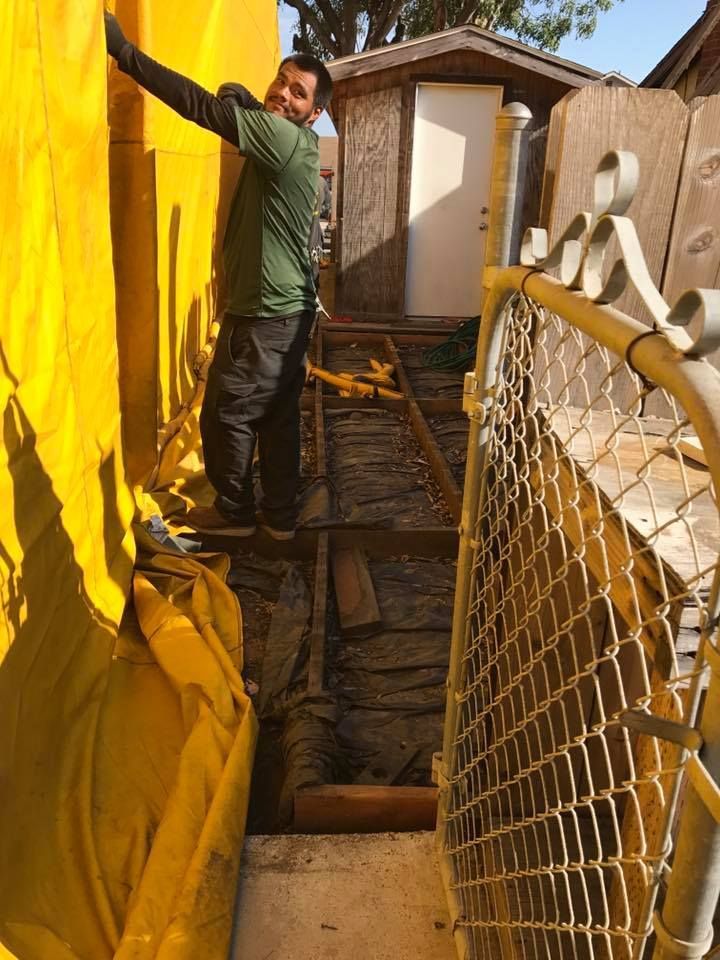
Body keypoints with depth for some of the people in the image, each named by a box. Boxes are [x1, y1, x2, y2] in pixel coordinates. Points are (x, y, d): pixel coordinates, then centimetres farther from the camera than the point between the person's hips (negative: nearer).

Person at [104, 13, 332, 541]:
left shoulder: (287, 137, -17)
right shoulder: (290, 144, 12)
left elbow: (204, 107, -25)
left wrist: (124, 51, -23)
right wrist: (243, 100, 11)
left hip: (266, 315, -9)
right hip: (287, 310, 10)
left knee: (225, 414, 5)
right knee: (277, 416, 14)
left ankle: (235, 512, 21)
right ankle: (281, 515, 25)